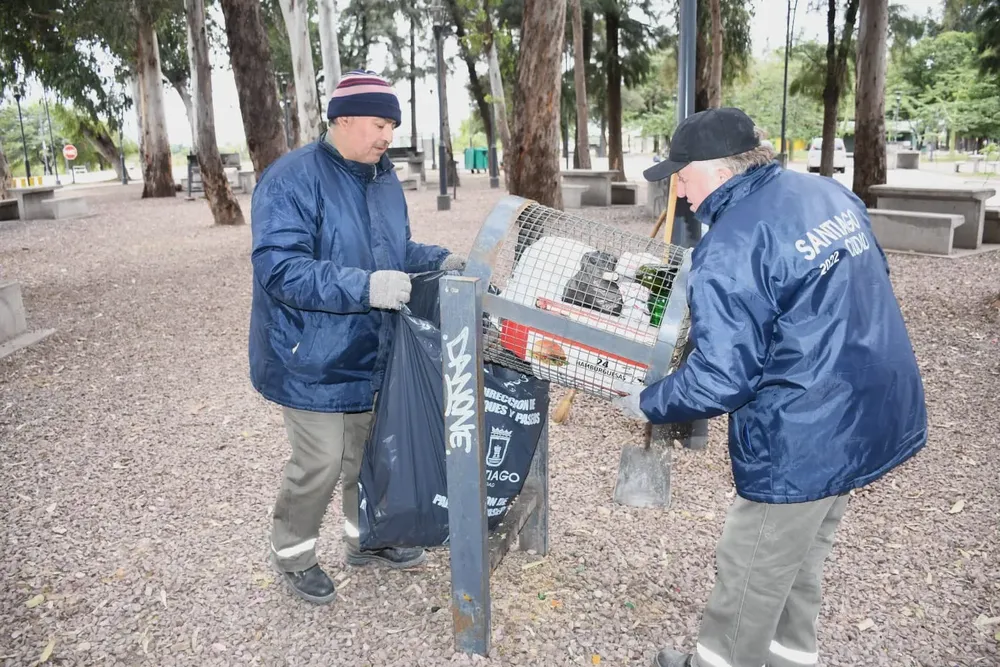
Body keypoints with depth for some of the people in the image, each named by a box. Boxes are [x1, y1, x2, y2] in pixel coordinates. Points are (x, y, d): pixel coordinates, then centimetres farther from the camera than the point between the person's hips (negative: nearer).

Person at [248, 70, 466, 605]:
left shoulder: (383, 178, 6)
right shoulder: (292, 179, -19)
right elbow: (280, 271, -27)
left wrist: (439, 260, -2)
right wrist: (365, 287, -35)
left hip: (372, 355, 8)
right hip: (313, 360, -7)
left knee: (372, 451, 19)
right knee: (320, 464, 2)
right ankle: (293, 554, 29)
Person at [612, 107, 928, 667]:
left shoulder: (728, 251, -23)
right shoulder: (830, 192, 3)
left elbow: (720, 380, -25)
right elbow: (871, 278, 18)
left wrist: (645, 404, -9)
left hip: (807, 440, -9)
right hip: (879, 414, 9)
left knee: (751, 574, 13)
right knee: (803, 552, 27)